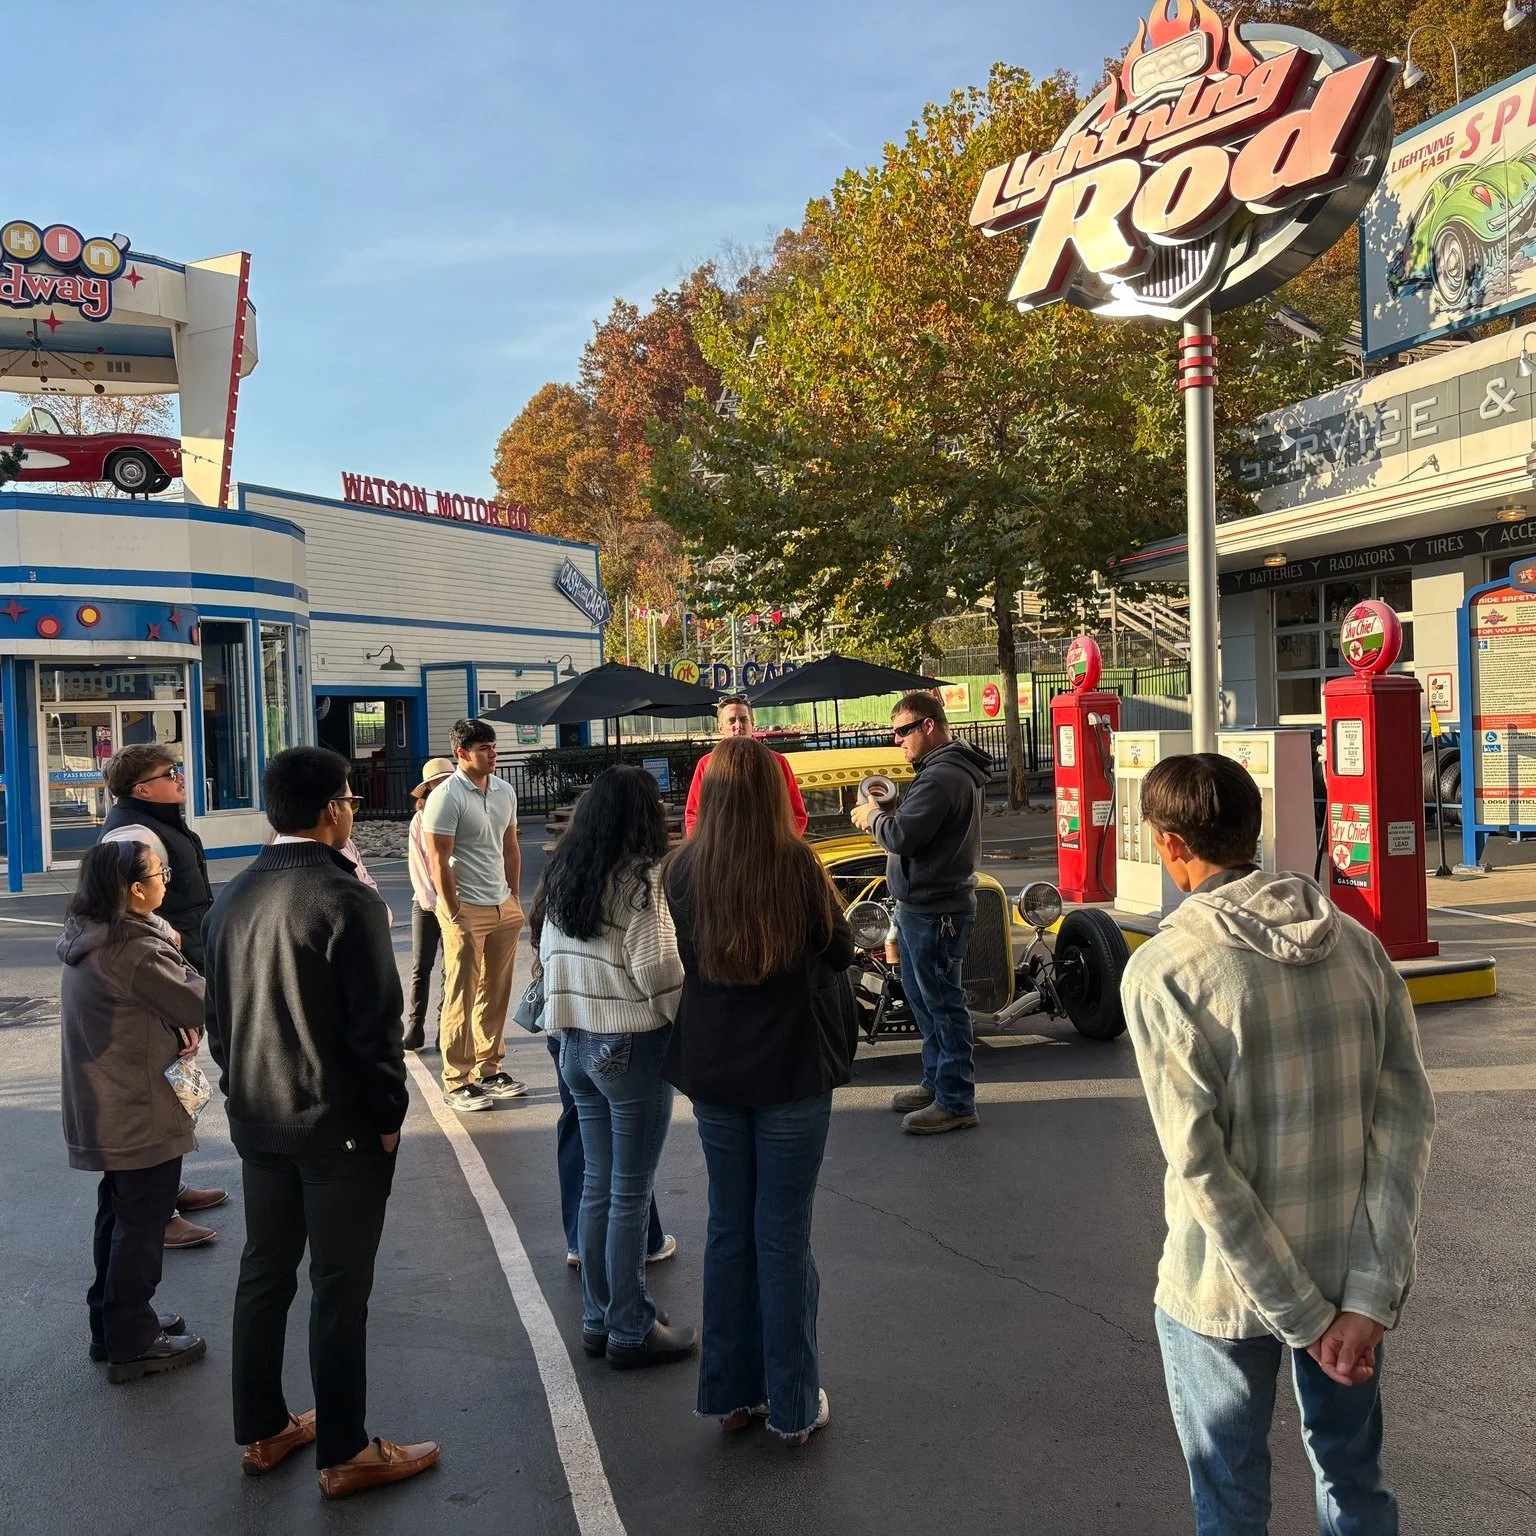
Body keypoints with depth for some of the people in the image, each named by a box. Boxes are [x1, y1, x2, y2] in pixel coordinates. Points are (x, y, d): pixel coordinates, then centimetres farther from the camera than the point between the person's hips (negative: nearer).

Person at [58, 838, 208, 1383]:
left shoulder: (88, 936, 4)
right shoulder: (136, 949, -25)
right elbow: (200, 1003, -18)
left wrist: (176, 1024, -6)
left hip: (103, 1108, 9)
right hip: (141, 1113, -9)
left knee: (118, 1214, 21)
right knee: (142, 1225, 4)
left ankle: (111, 1324, 34)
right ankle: (132, 1345, 14)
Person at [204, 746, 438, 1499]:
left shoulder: (232, 898, 3)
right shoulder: (347, 900, -20)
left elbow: (219, 1015, 10)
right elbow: (376, 1025, -19)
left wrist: (244, 1094, 19)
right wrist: (390, 1115, -8)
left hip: (258, 1121, 7)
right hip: (339, 1126, -7)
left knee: (263, 1273, 17)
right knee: (339, 1288, 4)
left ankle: (262, 1431, 31)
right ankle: (343, 1455, 15)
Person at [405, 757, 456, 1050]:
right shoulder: (420, 820, 3)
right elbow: (416, 865, 2)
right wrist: (430, 901, -6)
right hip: (425, 903, 1)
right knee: (420, 966, 2)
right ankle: (414, 1027, 6)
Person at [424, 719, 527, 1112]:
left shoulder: (505, 792, 9)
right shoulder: (446, 797, -13)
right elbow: (438, 860, -15)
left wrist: (514, 899, 13)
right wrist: (455, 915, -16)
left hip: (503, 908, 7)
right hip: (466, 910, -7)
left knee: (496, 995, 13)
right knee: (460, 1000, 0)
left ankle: (489, 1071, 25)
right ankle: (457, 1084, 7)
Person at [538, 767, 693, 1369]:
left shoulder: (562, 875, 7)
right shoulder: (640, 878, -16)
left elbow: (547, 953, 13)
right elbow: (657, 969, -19)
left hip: (576, 1044, 7)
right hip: (632, 1047, -7)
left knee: (597, 1184, 16)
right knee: (629, 1194, 3)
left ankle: (598, 1319, 26)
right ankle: (631, 1332, 13)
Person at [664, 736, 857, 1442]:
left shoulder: (683, 868, -6)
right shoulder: (796, 862, -15)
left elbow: (683, 956, 7)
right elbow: (838, 950, -2)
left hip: (712, 1069, 3)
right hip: (791, 1066, -3)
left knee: (728, 1227, 16)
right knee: (784, 1233, 6)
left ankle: (731, 1393, 26)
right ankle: (793, 1406, 17)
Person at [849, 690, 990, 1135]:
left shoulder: (942, 776, -22)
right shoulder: (950, 767, 14)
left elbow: (902, 837, -25)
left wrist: (873, 817, -7)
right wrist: (886, 815, 3)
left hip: (934, 910, -11)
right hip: (922, 903, 11)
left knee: (943, 1002, -3)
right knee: (921, 995, 20)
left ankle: (956, 1103, 6)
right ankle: (936, 1081, 32)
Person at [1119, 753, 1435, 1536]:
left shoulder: (1162, 971, -18)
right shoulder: (1354, 942, -5)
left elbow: (1202, 1165, -20)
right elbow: (1407, 1116, -8)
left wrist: (1305, 1318, -12)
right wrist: (1372, 1296, -9)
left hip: (1225, 1289, -4)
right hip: (1352, 1274, 5)